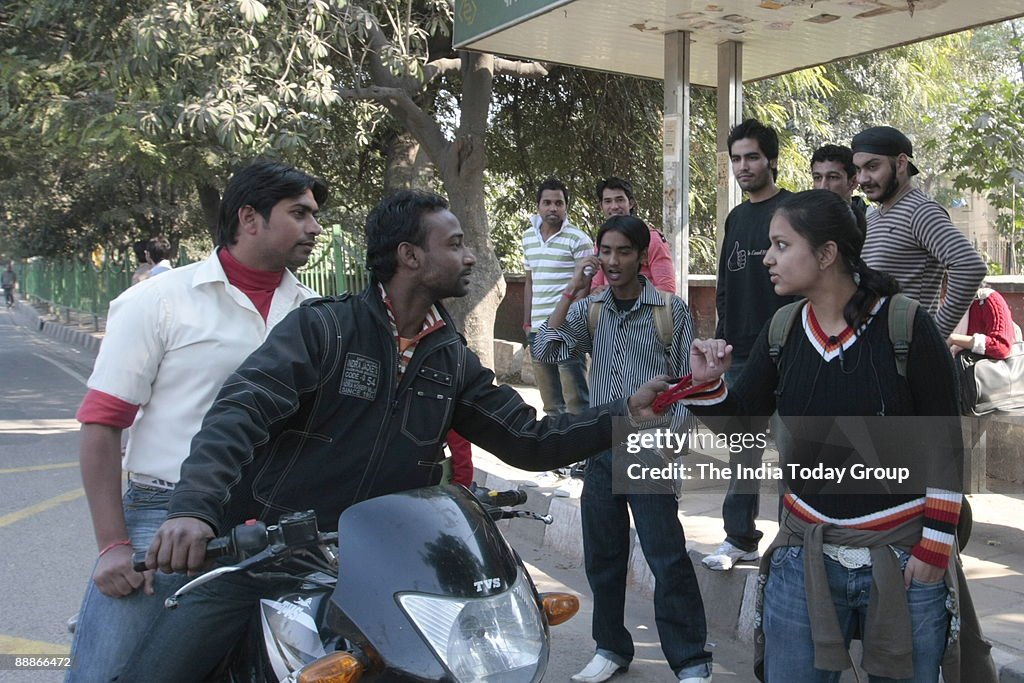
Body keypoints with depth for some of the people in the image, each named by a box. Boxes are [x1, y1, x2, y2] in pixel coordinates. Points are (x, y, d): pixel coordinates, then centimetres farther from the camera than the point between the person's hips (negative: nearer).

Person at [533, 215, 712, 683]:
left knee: (668, 560, -4)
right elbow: (546, 351, -8)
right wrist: (571, 290, -11)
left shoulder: (671, 310, -4)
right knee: (602, 556, 12)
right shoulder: (589, 309, 5)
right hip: (599, 450, 4)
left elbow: (687, 381, -1)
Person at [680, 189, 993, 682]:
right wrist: (705, 384, -15)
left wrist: (936, 546, -7)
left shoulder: (907, 326, -13)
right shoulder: (782, 333, 0)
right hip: (805, 557, 4)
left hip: (904, 561, -3)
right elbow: (738, 424, 5)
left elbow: (946, 448, -8)